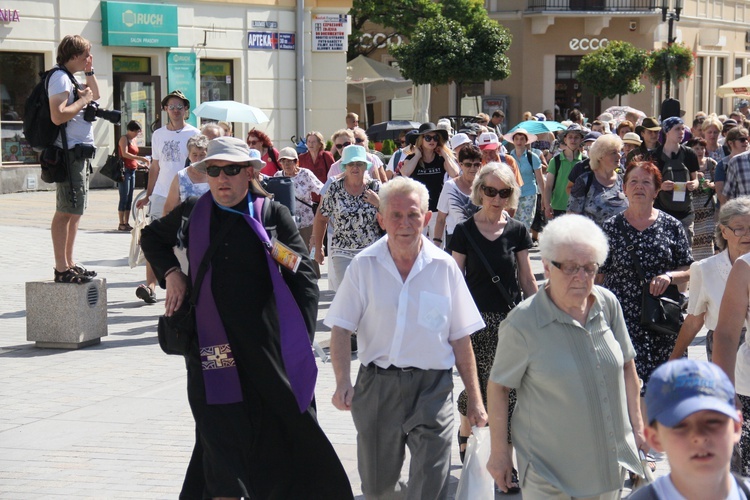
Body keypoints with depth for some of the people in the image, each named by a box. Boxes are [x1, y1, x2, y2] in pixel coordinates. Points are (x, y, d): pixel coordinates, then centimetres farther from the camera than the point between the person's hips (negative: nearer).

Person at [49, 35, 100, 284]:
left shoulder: (69, 79, 19)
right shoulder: (59, 77, -12)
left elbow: (95, 95, 34)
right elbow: (57, 115, -25)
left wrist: (90, 71, 21)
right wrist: (83, 100, -13)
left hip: (80, 153, 11)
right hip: (70, 153, -11)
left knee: (74, 211, 14)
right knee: (66, 211, -11)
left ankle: (69, 263, 21)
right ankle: (61, 269, -11)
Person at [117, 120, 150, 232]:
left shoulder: (134, 140, 18)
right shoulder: (124, 139, -7)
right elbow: (125, 154, -22)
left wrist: (140, 163, 9)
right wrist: (140, 158, -25)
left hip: (132, 171, 8)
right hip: (125, 170, -8)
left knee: (130, 198, 7)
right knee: (124, 197, -9)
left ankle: (126, 223, 9)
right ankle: (121, 224, -8)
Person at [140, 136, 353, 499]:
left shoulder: (273, 214, 1)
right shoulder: (192, 214, 8)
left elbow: (304, 279, 1)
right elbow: (151, 237, 29)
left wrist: (299, 342, -6)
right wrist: (170, 272, 10)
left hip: (271, 350, -1)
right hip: (214, 352, 1)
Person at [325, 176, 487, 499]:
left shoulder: (444, 267, 0)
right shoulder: (363, 266, 0)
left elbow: (460, 338, 4)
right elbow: (340, 328, -3)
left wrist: (474, 399, 5)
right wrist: (343, 382, -19)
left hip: (432, 388, -1)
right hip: (377, 385, 1)